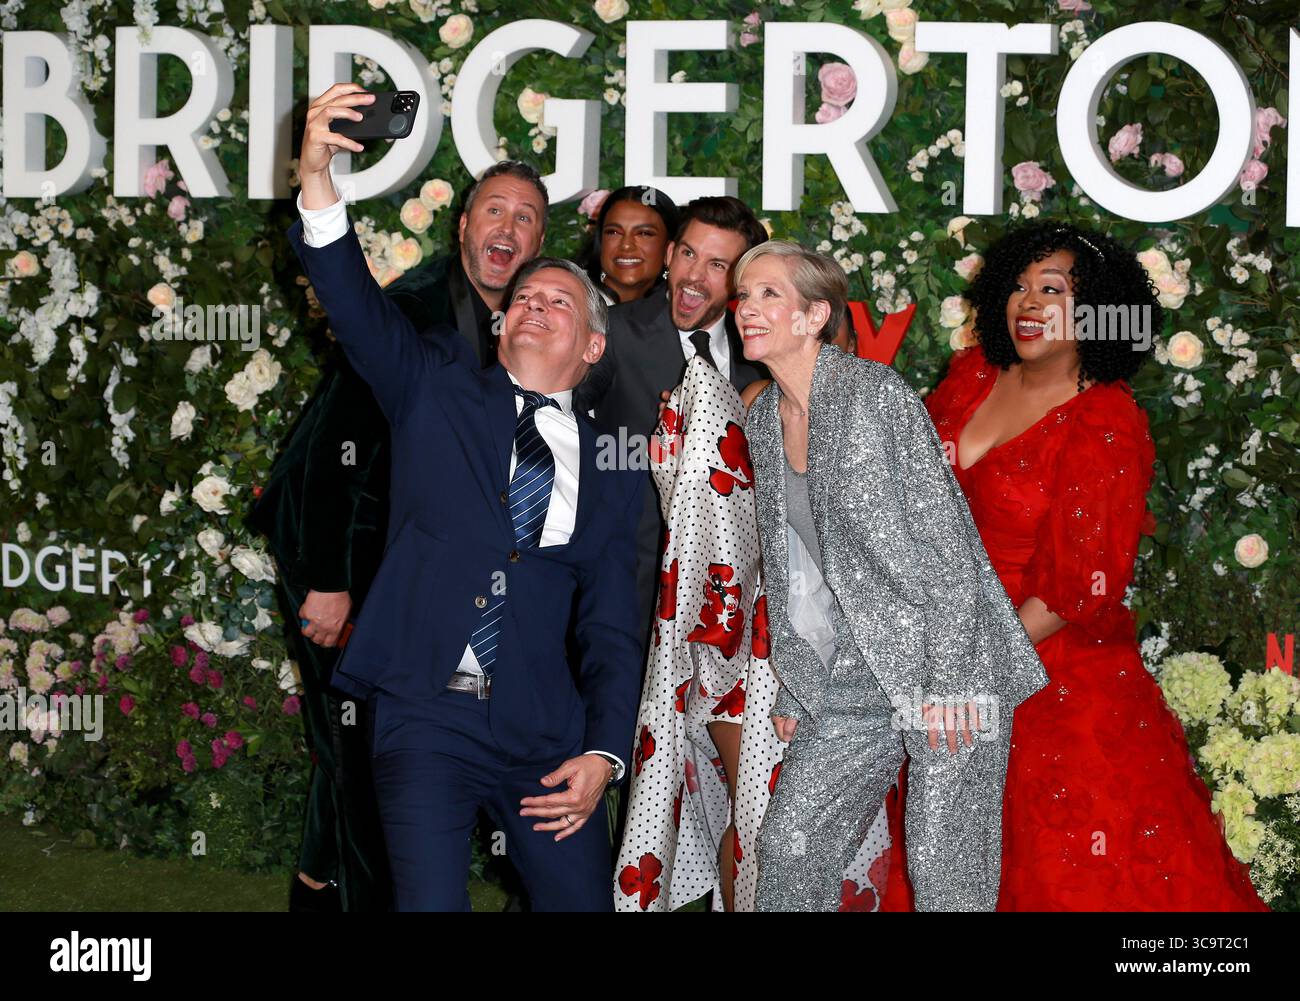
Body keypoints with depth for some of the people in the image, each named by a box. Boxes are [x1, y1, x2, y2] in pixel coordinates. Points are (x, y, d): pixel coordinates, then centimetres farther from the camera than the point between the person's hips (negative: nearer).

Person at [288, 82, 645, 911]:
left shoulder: (611, 473, 14)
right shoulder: (439, 390, 11)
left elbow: (613, 632, 10)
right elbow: (357, 307, -6)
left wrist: (603, 754, -4)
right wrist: (317, 179, -22)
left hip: (546, 733, 2)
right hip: (428, 718, -2)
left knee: (582, 902, 1)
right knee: (430, 904, -14)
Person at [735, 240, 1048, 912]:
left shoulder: (874, 392, -12)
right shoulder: (762, 419, 10)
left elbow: (946, 539, -14)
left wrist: (947, 681, -19)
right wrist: (790, 691, 15)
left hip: (939, 657, -7)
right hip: (850, 680, 7)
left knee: (941, 869, -6)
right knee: (788, 844, 2)